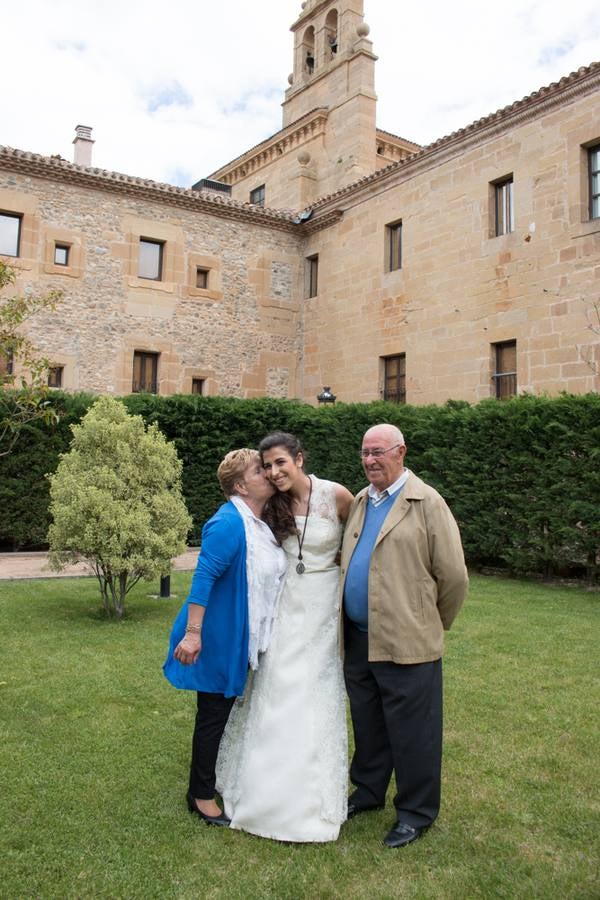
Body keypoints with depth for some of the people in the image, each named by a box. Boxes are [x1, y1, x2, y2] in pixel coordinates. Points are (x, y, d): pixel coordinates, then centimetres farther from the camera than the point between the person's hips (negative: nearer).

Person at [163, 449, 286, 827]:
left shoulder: (261, 524, 5)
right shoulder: (228, 524, -23)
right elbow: (204, 577, -27)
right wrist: (192, 633, -29)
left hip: (242, 639, 8)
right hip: (219, 638, -8)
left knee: (226, 711, 21)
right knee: (213, 714, 6)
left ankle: (218, 780, 38)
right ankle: (201, 795, 24)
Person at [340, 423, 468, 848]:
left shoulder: (427, 503, -10)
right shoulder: (360, 501, 11)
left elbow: (454, 574, -9)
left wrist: (434, 623, 2)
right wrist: (351, 626, 14)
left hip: (406, 642, -6)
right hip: (359, 639, 7)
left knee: (411, 731, 7)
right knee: (367, 724, 20)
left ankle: (416, 811, 25)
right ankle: (368, 792, 39)